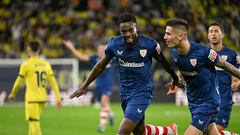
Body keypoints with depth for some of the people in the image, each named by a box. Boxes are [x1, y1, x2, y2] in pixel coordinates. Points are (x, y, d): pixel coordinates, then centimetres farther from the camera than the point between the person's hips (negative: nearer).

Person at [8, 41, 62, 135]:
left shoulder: (26, 64, -9)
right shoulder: (45, 64, 7)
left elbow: (19, 82, -2)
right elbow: (53, 82, 4)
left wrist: (12, 94, 14)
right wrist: (58, 97, 5)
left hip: (32, 98, -6)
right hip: (42, 98, 6)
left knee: (34, 123, -7)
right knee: (33, 122, 19)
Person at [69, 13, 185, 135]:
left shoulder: (149, 45, -15)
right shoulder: (114, 45, -7)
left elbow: (164, 63, 2)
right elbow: (100, 66, 9)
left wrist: (176, 80, 18)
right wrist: (84, 86, 12)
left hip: (142, 93, -5)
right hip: (125, 92, 5)